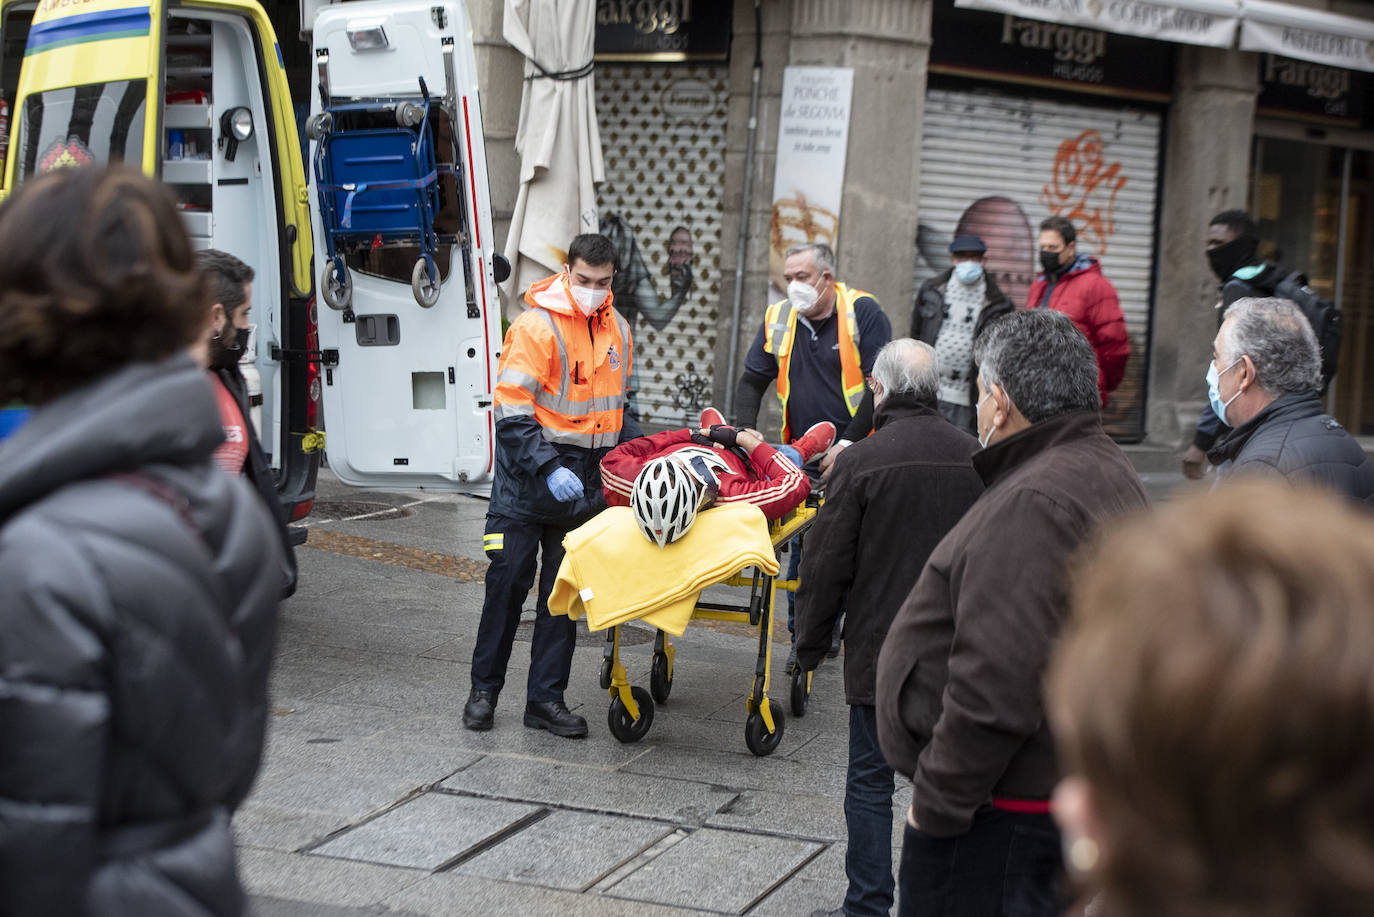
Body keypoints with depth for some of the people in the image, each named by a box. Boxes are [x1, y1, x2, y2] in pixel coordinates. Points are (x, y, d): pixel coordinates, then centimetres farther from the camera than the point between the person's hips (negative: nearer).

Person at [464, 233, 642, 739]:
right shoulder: (535, 326, -12)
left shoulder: (616, 327, 9)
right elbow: (512, 412, -17)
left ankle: (546, 698, 13)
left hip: (583, 480, 5)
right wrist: (549, 469, -26)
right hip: (528, 474, -5)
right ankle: (484, 688, 15)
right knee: (508, 581, 1)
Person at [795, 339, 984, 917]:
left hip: (880, 652, -4)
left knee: (870, 782, 6)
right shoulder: (975, 458, 2)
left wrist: (810, 645, 4)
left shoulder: (860, 462, -12)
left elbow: (827, 566, -8)